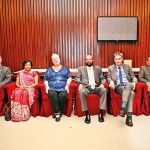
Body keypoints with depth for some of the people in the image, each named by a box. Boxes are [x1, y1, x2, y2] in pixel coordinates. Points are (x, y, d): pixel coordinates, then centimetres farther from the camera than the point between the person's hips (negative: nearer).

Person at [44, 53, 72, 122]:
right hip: (52, 89, 1)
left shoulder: (65, 68, 18)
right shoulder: (49, 69, 20)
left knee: (63, 95, -34)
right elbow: (45, 80, 17)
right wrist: (47, 86, -2)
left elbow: (69, 78, 13)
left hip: (63, 88, 0)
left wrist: (67, 85, -4)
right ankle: (57, 113, -25)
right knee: (52, 95, -35)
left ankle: (58, 112, -15)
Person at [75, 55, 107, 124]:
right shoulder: (81, 68, 18)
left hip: (96, 87, 2)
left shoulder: (98, 68, 20)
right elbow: (77, 78, 8)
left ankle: (100, 113, -25)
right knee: (81, 92, -36)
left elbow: (102, 78, 16)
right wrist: (80, 83, -13)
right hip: (86, 87, -1)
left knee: (104, 90, -31)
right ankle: (87, 114, -28)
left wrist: (102, 84, -7)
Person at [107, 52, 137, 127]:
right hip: (118, 87, -2)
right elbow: (108, 77, 10)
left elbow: (133, 77, 16)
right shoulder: (110, 68, 14)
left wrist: (134, 82, -7)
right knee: (131, 93, -35)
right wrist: (111, 81, -14)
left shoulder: (127, 66, 18)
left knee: (128, 85, -39)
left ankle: (123, 107, -44)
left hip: (128, 85, 2)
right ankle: (129, 116, -37)